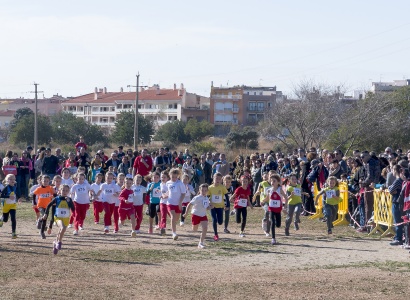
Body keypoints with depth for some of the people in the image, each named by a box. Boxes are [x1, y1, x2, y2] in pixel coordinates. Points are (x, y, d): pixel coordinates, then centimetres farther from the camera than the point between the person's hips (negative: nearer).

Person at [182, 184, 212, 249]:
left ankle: (201, 243, -8)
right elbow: (189, 205, -15)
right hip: (196, 215, -4)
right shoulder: (197, 198, -18)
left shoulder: (207, 199, 1)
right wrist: (186, 213, -15)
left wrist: (210, 207, -7)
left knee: (205, 228, -14)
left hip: (203, 215, 4)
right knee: (194, 230, 8)